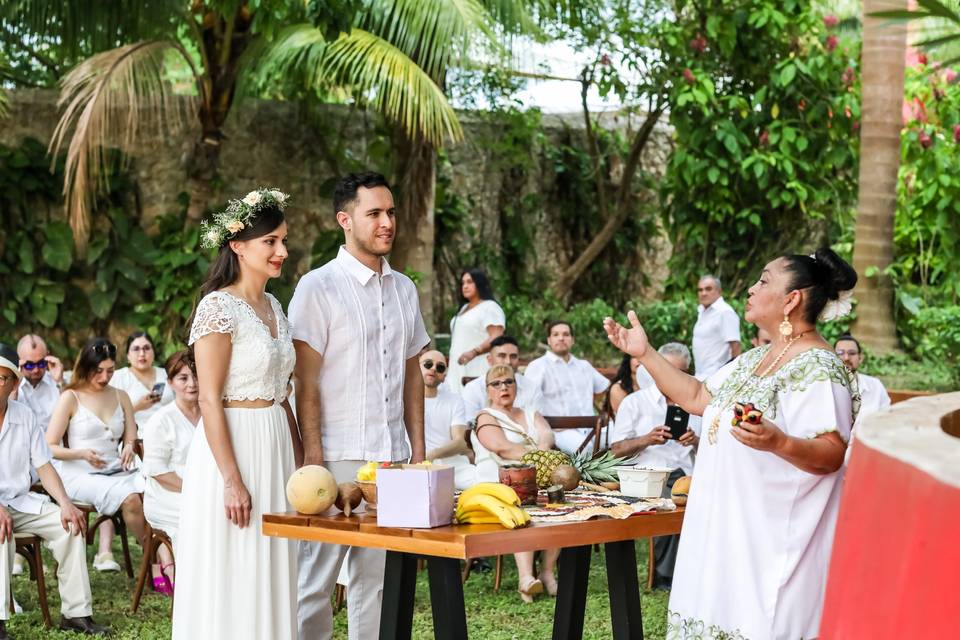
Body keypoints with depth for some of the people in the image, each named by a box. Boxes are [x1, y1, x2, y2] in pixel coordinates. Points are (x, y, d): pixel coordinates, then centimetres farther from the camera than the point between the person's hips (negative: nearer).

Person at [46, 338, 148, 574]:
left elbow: (131, 438, 20)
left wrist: (129, 448, -5)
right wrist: (81, 454, -20)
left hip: (116, 472, 5)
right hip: (80, 475, -5)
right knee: (130, 499, -31)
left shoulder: (120, 397, 16)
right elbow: (50, 447, -2)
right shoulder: (71, 398, 1)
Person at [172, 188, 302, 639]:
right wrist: (231, 480, -21)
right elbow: (209, 401, -16)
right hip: (232, 445, -8)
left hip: (275, 449, 8)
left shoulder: (272, 306, 13)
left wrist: (298, 460, 15)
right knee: (231, 580, -2)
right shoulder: (219, 307, -12)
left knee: (270, 579, 11)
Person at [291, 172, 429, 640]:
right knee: (316, 579, -2)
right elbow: (306, 382, -8)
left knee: (377, 579, 8)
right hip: (338, 459, -5)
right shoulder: (318, 287, -5)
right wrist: (313, 458, -13)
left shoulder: (404, 289, 13)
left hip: (392, 459, 5)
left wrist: (418, 452, 11)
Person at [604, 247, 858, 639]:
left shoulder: (819, 368, -16)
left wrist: (778, 442, -38)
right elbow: (698, 399, 18)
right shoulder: (757, 358, 13)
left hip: (774, 531, -9)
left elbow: (832, 455, -21)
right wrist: (644, 353, 15)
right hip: (732, 523, 9)